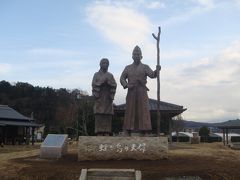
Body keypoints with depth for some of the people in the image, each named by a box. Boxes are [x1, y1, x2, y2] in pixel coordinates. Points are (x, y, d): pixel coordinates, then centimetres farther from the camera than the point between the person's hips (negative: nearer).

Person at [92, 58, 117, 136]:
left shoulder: (110, 75, 15)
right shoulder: (96, 74, 10)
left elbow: (114, 86, 2)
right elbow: (94, 85, -4)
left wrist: (109, 81, -14)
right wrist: (102, 81, -14)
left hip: (108, 99, 2)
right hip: (99, 99, -2)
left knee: (108, 118, -1)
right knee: (99, 117, -7)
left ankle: (107, 134, 1)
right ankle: (99, 135, -6)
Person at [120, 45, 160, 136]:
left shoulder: (145, 67, 9)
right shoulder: (128, 68, 16)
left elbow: (152, 75, -7)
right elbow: (122, 78, 12)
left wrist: (156, 71, -29)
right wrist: (126, 85, -8)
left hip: (142, 93, -2)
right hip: (131, 93, 2)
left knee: (143, 111, -6)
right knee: (130, 112, 0)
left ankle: (144, 131, -7)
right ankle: (128, 131, 2)